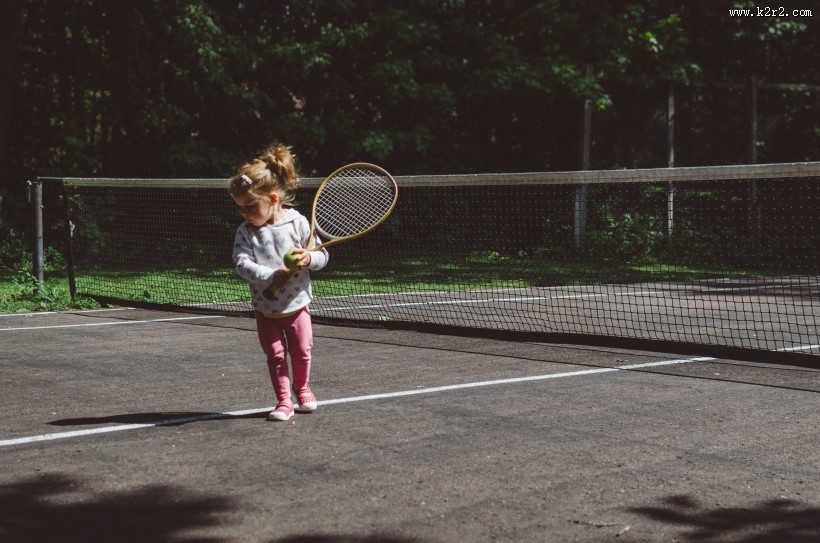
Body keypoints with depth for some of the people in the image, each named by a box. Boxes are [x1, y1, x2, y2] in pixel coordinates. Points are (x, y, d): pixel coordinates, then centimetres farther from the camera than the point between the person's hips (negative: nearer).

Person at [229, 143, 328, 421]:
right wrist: (271, 276, -32)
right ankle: (284, 401, 14)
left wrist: (308, 258, -28)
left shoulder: (298, 222, -11)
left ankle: (301, 387, 37)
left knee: (301, 351, 10)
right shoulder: (245, 232, -8)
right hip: (266, 308, 0)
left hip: (297, 303, 0)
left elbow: (321, 256, -5)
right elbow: (242, 263, -20)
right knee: (276, 354, 2)